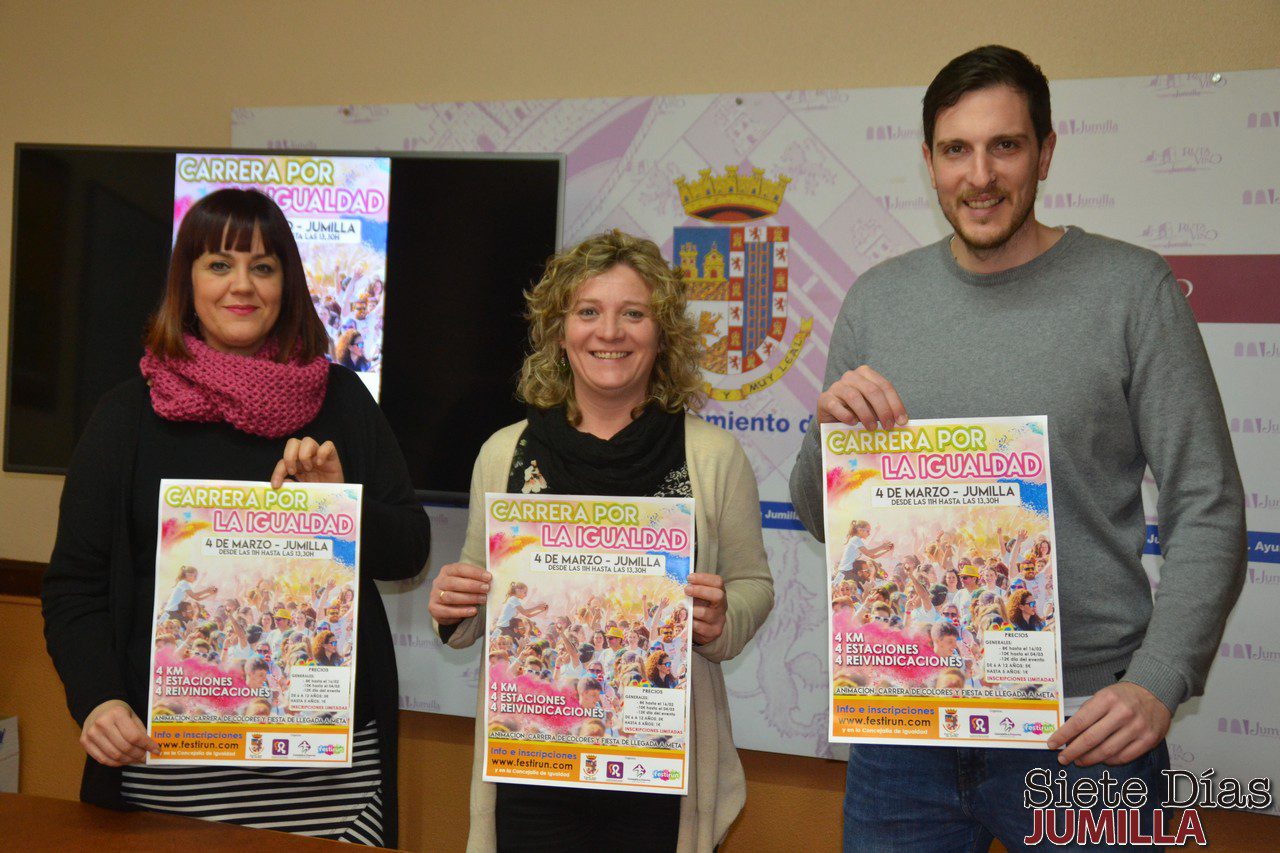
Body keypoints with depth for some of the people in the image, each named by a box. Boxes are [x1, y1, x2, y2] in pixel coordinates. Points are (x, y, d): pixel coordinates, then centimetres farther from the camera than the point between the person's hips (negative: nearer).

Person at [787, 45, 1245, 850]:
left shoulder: (1131, 287, -4)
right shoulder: (877, 300, 4)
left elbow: (1207, 509, -5)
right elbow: (821, 520, 9)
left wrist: (1160, 682, -16)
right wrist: (834, 435, -12)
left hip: (1081, 726, -2)